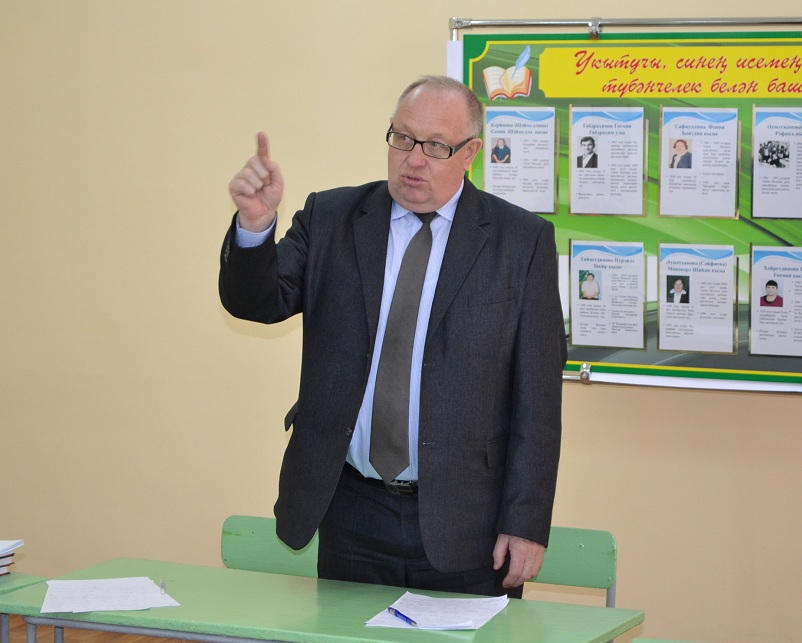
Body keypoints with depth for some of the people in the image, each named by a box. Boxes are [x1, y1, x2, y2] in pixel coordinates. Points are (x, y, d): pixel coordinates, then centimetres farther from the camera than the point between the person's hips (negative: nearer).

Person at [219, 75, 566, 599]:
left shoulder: (522, 240, -2)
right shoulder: (331, 219, 7)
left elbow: (537, 394, -3)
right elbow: (257, 301, -4)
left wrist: (526, 522, -7)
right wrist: (256, 222, -24)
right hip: (352, 514, 2)